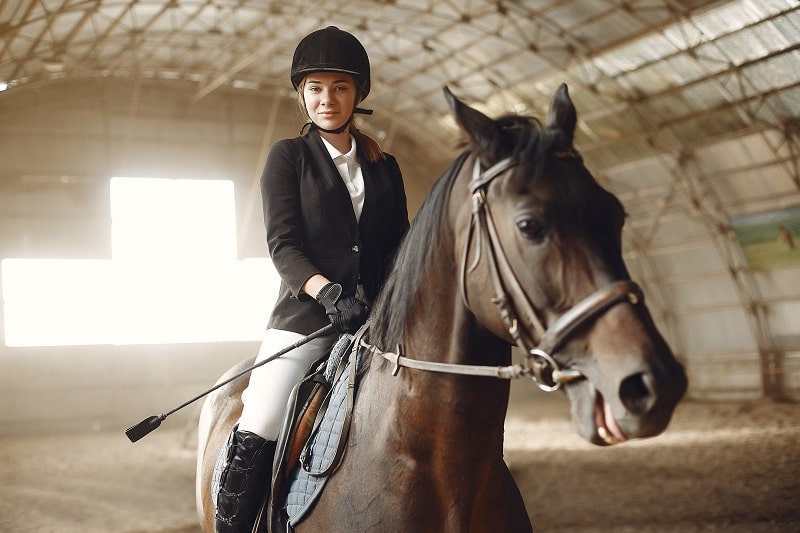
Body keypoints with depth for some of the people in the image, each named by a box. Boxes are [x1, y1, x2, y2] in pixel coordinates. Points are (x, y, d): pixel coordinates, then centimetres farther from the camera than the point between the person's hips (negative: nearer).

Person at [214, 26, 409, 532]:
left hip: (375, 318, 3)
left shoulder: (385, 167, 15)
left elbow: (400, 248, 14)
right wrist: (328, 292, -23)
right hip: (306, 315, -3)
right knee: (256, 437, -15)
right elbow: (283, 244, -5)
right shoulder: (289, 157, 6)